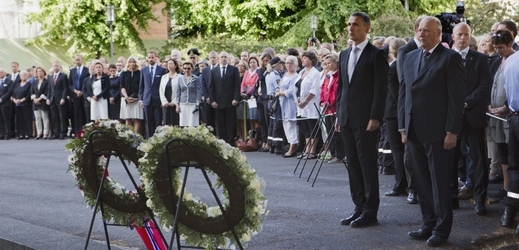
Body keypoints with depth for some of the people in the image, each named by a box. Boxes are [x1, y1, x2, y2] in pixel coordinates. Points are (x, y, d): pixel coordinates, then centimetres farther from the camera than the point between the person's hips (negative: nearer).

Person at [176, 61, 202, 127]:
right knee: (183, 125, 0)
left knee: (193, 125, -8)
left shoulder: (196, 79, 0)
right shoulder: (180, 79, 11)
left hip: (193, 104, -3)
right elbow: (178, 92, 13)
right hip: (183, 105, 3)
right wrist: (177, 105, 8)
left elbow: (199, 92, -2)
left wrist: (197, 104, -9)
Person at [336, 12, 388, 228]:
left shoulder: (376, 55, -6)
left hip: (365, 119, -7)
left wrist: (375, 118, -16)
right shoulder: (344, 55, 15)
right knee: (353, 165, 10)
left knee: (368, 165, -2)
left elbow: (381, 89, -11)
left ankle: (370, 211, 5)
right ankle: (359, 207, 18)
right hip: (346, 119, 7)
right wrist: (338, 115, 12)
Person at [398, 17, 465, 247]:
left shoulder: (450, 58, -5)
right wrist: (403, 126, 9)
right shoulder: (410, 57, 13)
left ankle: (442, 229, 11)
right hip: (415, 132, 6)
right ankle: (428, 224, 21)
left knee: (440, 183, 2)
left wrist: (452, 131, -14)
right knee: (422, 182, 11)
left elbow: (457, 96, -10)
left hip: (438, 131, -6)